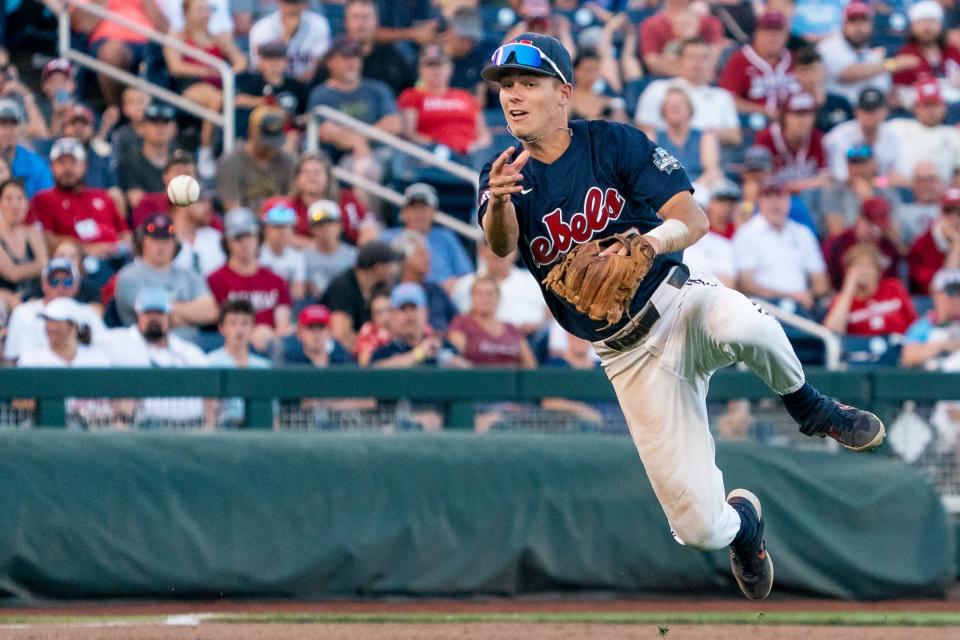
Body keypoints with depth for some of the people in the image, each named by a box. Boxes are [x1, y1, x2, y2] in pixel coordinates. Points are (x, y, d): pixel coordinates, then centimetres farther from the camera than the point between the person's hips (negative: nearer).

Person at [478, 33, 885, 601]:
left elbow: (694, 218, -15)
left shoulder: (614, 143, -6)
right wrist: (498, 203, -46)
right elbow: (501, 244, -22)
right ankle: (743, 519, 34)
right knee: (701, 529, -6)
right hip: (628, 356, 2)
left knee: (741, 324, -42)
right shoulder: (506, 176, -1)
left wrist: (656, 239, -38)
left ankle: (808, 407, -8)